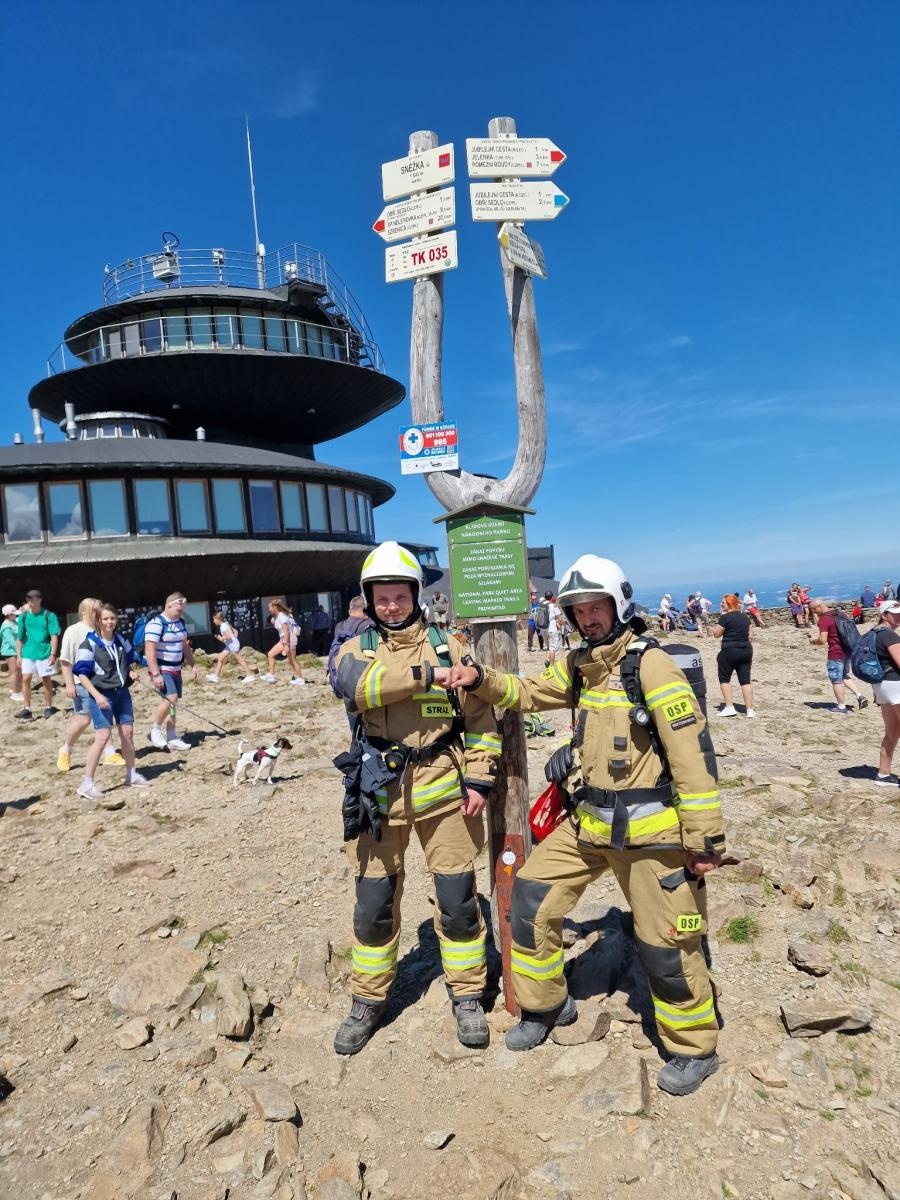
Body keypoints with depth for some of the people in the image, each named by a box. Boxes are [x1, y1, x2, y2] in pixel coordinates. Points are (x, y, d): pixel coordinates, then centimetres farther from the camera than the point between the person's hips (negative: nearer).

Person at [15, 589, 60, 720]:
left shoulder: (49, 615, -5)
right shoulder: (23, 616, 4)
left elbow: (54, 636, -7)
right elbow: (19, 638, 10)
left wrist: (53, 654, -13)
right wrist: (18, 655, 6)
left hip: (44, 653, -3)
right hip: (28, 653, 3)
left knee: (46, 680, 6)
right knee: (25, 679, -4)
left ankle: (48, 707, 17)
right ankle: (27, 709, 2)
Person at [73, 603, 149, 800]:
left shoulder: (120, 640, 7)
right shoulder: (90, 643, -11)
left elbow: (132, 658, 23)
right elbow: (81, 673, -13)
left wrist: (133, 671, 1)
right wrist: (97, 695, -21)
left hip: (122, 692, 6)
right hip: (102, 694, -6)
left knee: (128, 732, 9)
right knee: (103, 736, -13)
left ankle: (131, 775, 23)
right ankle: (87, 783, -4)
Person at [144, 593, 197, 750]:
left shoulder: (180, 622, 8)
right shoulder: (156, 624, -18)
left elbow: (185, 646, 18)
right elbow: (149, 650, -22)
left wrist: (192, 665, 13)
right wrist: (155, 674, -26)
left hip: (175, 669, 8)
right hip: (161, 670, -8)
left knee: (173, 702, 9)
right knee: (171, 698, -21)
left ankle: (171, 738, 15)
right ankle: (155, 730, -1)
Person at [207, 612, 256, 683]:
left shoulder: (223, 626, -14)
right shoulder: (225, 624, 15)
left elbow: (228, 636, -24)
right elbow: (236, 631, 18)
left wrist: (221, 638, -9)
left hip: (233, 644, -10)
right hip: (229, 645, 10)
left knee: (240, 660, -6)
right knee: (220, 658, 10)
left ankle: (250, 675, -2)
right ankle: (216, 676, 13)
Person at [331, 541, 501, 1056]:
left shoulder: (447, 646, 1)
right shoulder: (357, 649, 2)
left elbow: (479, 716, 1)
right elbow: (354, 685, -22)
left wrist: (478, 778, -6)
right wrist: (422, 674, -27)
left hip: (441, 786, 0)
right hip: (380, 790, 1)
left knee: (458, 899, 9)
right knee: (374, 903, 13)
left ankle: (468, 997, 30)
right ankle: (368, 1002, 34)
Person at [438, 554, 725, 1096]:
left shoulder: (650, 664, -17)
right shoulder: (579, 665, 6)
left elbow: (691, 753, -18)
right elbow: (527, 691, 15)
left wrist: (705, 838, -17)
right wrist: (480, 679, -4)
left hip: (649, 829, -7)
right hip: (588, 823, 7)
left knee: (666, 944, 6)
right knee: (533, 898, 10)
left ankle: (697, 1049, 33)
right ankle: (547, 1005, 34)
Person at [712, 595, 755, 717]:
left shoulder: (725, 617, -12)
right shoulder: (745, 616, 11)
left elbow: (716, 633, -8)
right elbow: (748, 634, 17)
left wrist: (719, 619, 0)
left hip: (730, 651, -7)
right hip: (746, 650, 7)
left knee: (724, 679, 6)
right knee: (745, 680, 7)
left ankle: (729, 708, 0)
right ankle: (750, 710, 5)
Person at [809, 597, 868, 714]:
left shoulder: (823, 619, -17)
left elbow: (822, 640, -23)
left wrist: (813, 641, -3)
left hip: (835, 653, -8)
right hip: (847, 650, 8)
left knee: (836, 680, 5)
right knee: (844, 676, 24)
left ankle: (841, 707, 12)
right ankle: (860, 696, 11)